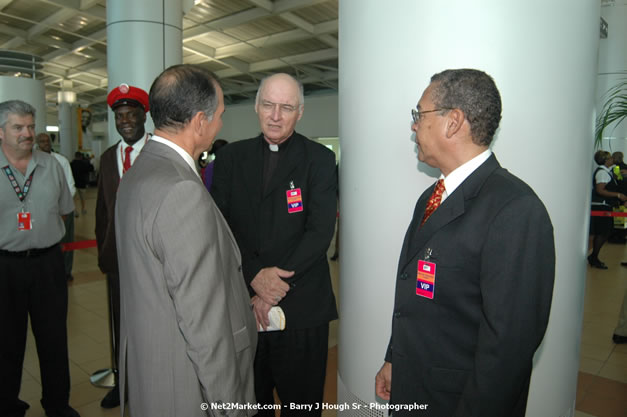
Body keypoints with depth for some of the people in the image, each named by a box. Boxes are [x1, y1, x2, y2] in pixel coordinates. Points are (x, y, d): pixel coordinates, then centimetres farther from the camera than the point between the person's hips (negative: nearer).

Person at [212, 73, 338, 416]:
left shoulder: (319, 159, -2)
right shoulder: (231, 157, 5)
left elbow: (321, 231, -10)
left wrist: (275, 289, -14)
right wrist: (255, 275, -16)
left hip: (301, 308, -2)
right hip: (241, 303, 2)